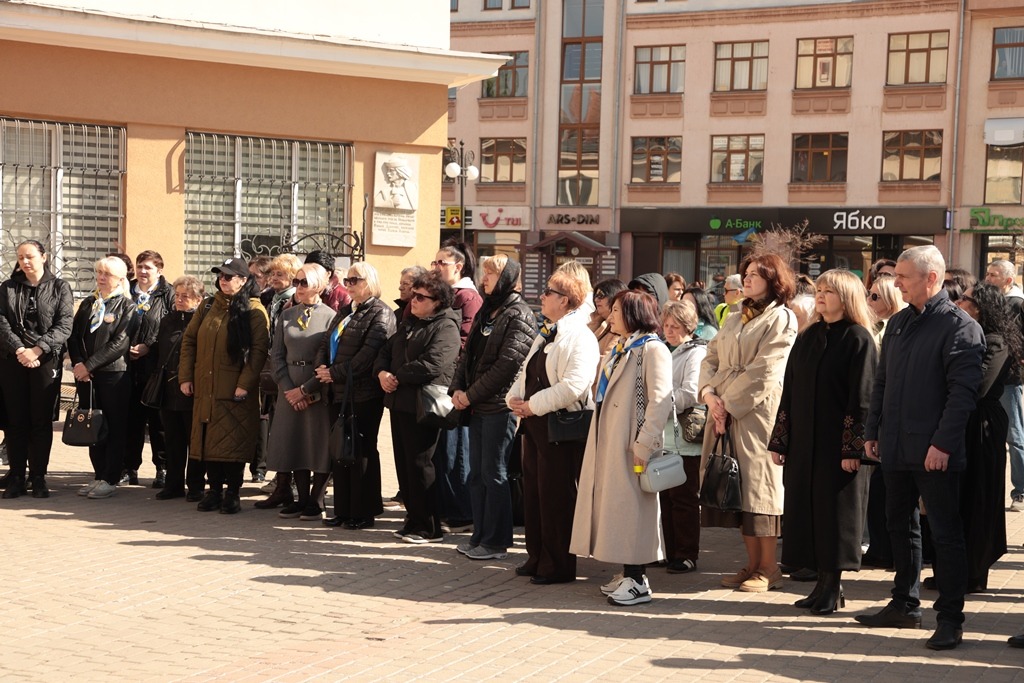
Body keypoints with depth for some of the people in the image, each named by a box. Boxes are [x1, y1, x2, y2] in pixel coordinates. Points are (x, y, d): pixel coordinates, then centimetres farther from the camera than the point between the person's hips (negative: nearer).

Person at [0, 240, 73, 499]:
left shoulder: (59, 288, 4)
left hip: (46, 361, -2)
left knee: (42, 420, 0)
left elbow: (65, 325, -5)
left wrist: (38, 349, -15)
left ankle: (38, 477, 6)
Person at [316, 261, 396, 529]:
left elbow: (369, 354, -18)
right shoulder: (344, 314, 20)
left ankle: (363, 512, 5)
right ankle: (343, 510, 17)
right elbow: (325, 345, 17)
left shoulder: (380, 314, -8)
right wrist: (322, 370, -4)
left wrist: (335, 373, -16)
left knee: (362, 452, -2)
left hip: (363, 394, -8)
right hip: (339, 393, 8)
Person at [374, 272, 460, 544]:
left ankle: (429, 528, 3)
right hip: (399, 402, 9)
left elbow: (431, 365, -22)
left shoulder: (446, 327, -10)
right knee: (404, 465, 11)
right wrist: (382, 372, -4)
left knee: (420, 466, -5)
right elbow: (386, 351, 18)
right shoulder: (409, 324, 19)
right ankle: (413, 519, 21)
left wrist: (397, 377, -13)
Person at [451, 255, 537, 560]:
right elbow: (468, 353, 16)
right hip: (477, 407, 8)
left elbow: (507, 364, -18)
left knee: (494, 474, -3)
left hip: (499, 406, -8)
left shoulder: (518, 315, -11)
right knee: (477, 473, 11)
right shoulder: (487, 311, 16)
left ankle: (496, 542, 5)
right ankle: (480, 535, 20)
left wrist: (471, 395, -14)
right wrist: (458, 389, 0)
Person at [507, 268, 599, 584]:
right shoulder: (544, 335, 16)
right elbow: (525, 372, 20)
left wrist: (533, 405, -20)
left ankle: (558, 566, 9)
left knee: (556, 496, -1)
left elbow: (573, 386, -26)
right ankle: (537, 557, 25)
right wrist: (515, 398, 0)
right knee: (533, 492, 14)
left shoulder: (580, 338, -15)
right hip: (534, 424, 9)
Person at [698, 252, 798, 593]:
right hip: (724, 413, 7)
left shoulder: (781, 319, -5)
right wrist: (709, 393, -5)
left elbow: (763, 373, -13)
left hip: (757, 414, -7)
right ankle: (752, 563, 17)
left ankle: (768, 568, 4)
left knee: (759, 488, -4)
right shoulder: (734, 319, 19)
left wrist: (729, 403, -14)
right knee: (738, 489, 9)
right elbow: (711, 358, 13)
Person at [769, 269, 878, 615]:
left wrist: (853, 448, -17)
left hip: (838, 443, -6)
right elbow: (789, 392, 11)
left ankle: (833, 586, 9)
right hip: (803, 441, 6)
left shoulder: (858, 340, -7)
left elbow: (862, 398, -12)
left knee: (835, 510, -1)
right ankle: (823, 583, 15)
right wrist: (780, 441, 7)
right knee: (807, 508, 6)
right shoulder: (806, 338, 12)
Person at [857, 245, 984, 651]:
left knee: (945, 533, -1)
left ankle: (950, 618, 5)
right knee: (900, 526, 15)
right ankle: (905, 605, 28)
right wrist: (873, 432, 12)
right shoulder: (898, 324, 13)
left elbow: (963, 390, -16)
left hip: (935, 453, -8)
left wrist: (942, 443, -21)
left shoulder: (960, 327, -10)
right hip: (896, 449, 8)